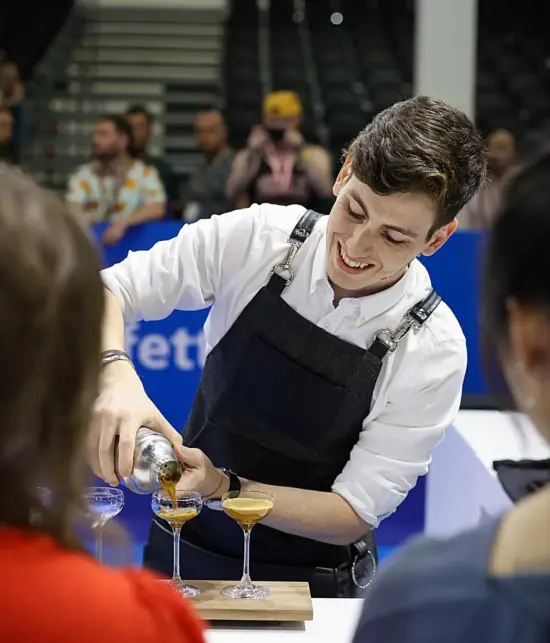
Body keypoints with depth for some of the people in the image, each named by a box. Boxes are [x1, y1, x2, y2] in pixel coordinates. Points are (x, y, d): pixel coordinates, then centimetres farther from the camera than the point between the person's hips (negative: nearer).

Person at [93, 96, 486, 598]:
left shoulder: (433, 351, -15)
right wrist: (117, 376, -31)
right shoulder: (256, 237, -12)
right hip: (184, 554, 1)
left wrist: (220, 486, -29)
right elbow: (104, 289, -9)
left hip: (315, 583, 0)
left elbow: (354, 516, -14)